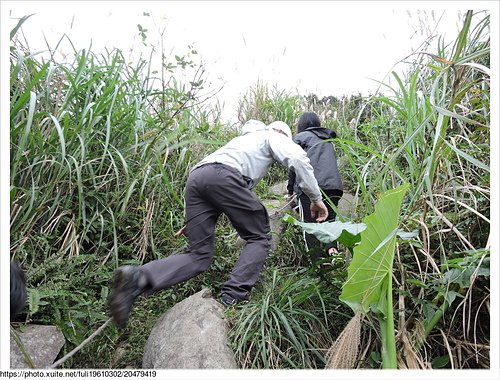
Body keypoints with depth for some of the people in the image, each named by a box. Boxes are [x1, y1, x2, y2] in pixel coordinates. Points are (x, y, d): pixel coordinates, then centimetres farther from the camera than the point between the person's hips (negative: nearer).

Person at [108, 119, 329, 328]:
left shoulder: (245, 138, 44)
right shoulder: (273, 135, 25)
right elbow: (297, 158, 2)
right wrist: (316, 198, 7)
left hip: (195, 177, 7)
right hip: (222, 175, -7)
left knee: (199, 255, 4)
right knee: (259, 238, 7)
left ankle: (137, 277, -15)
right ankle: (233, 297, -7)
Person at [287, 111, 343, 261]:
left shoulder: (300, 137, 12)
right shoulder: (328, 140, 29)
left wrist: (290, 189, 17)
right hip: (334, 185, 5)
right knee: (328, 222, 11)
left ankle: (318, 262, -7)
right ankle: (332, 249, -13)